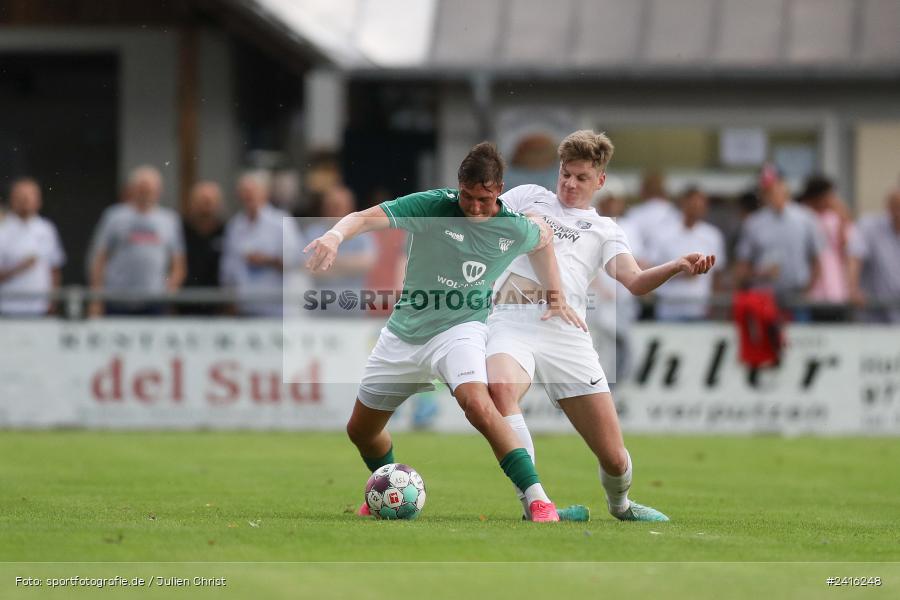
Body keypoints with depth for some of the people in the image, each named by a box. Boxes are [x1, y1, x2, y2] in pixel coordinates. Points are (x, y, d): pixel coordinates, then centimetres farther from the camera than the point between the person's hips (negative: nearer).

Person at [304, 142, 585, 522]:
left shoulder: (515, 229, -10)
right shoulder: (432, 206, -17)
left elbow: (542, 241, 17)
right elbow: (365, 218, -28)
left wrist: (557, 298, 11)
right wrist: (336, 235, -49)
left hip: (460, 328, -2)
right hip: (406, 331, 2)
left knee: (478, 405, -34)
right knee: (360, 431, 15)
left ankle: (538, 500, -30)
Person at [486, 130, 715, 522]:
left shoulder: (604, 230, 20)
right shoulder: (529, 197, 22)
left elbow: (635, 282, 4)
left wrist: (678, 267, -15)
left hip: (566, 334, 1)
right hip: (511, 323, -1)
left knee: (614, 457, -3)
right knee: (499, 387, -38)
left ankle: (620, 505, 32)